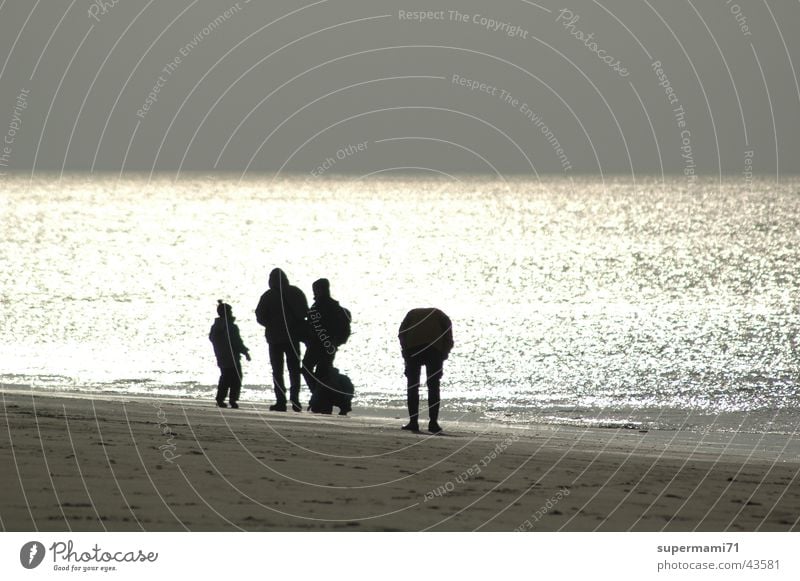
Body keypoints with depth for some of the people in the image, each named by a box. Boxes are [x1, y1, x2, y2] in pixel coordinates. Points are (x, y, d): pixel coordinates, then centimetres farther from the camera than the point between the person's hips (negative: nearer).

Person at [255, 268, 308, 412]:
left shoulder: (267, 296, -7)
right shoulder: (296, 293, -1)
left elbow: (260, 317, -5)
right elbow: (304, 312, 1)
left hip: (275, 337, -2)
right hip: (293, 337, 2)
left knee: (277, 370, 4)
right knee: (294, 370, 10)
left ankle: (281, 401, -4)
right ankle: (295, 400, 1)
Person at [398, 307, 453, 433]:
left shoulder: (412, 313, 30)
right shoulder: (442, 316, 28)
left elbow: (401, 333, 13)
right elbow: (449, 340, 12)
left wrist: (406, 355, 13)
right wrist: (442, 356, 15)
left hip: (413, 347, 0)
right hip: (435, 349, 0)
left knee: (412, 386, 8)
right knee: (433, 387, 8)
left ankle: (413, 422, 4)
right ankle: (433, 423, 3)